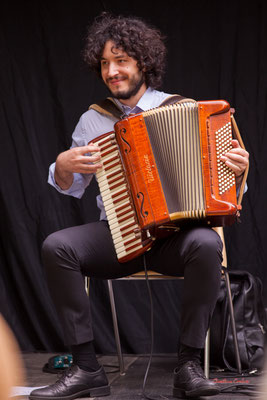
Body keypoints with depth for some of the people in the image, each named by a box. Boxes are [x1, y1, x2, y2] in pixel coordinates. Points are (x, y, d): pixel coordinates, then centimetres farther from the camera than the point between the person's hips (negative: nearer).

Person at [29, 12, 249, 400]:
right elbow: (71, 188, 18)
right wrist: (63, 166, -4)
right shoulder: (91, 120, 13)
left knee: (206, 244, -36)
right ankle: (86, 368, -22)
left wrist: (236, 168, -15)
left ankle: (189, 366, -24)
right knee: (56, 246, -25)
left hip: (173, 233, -2)